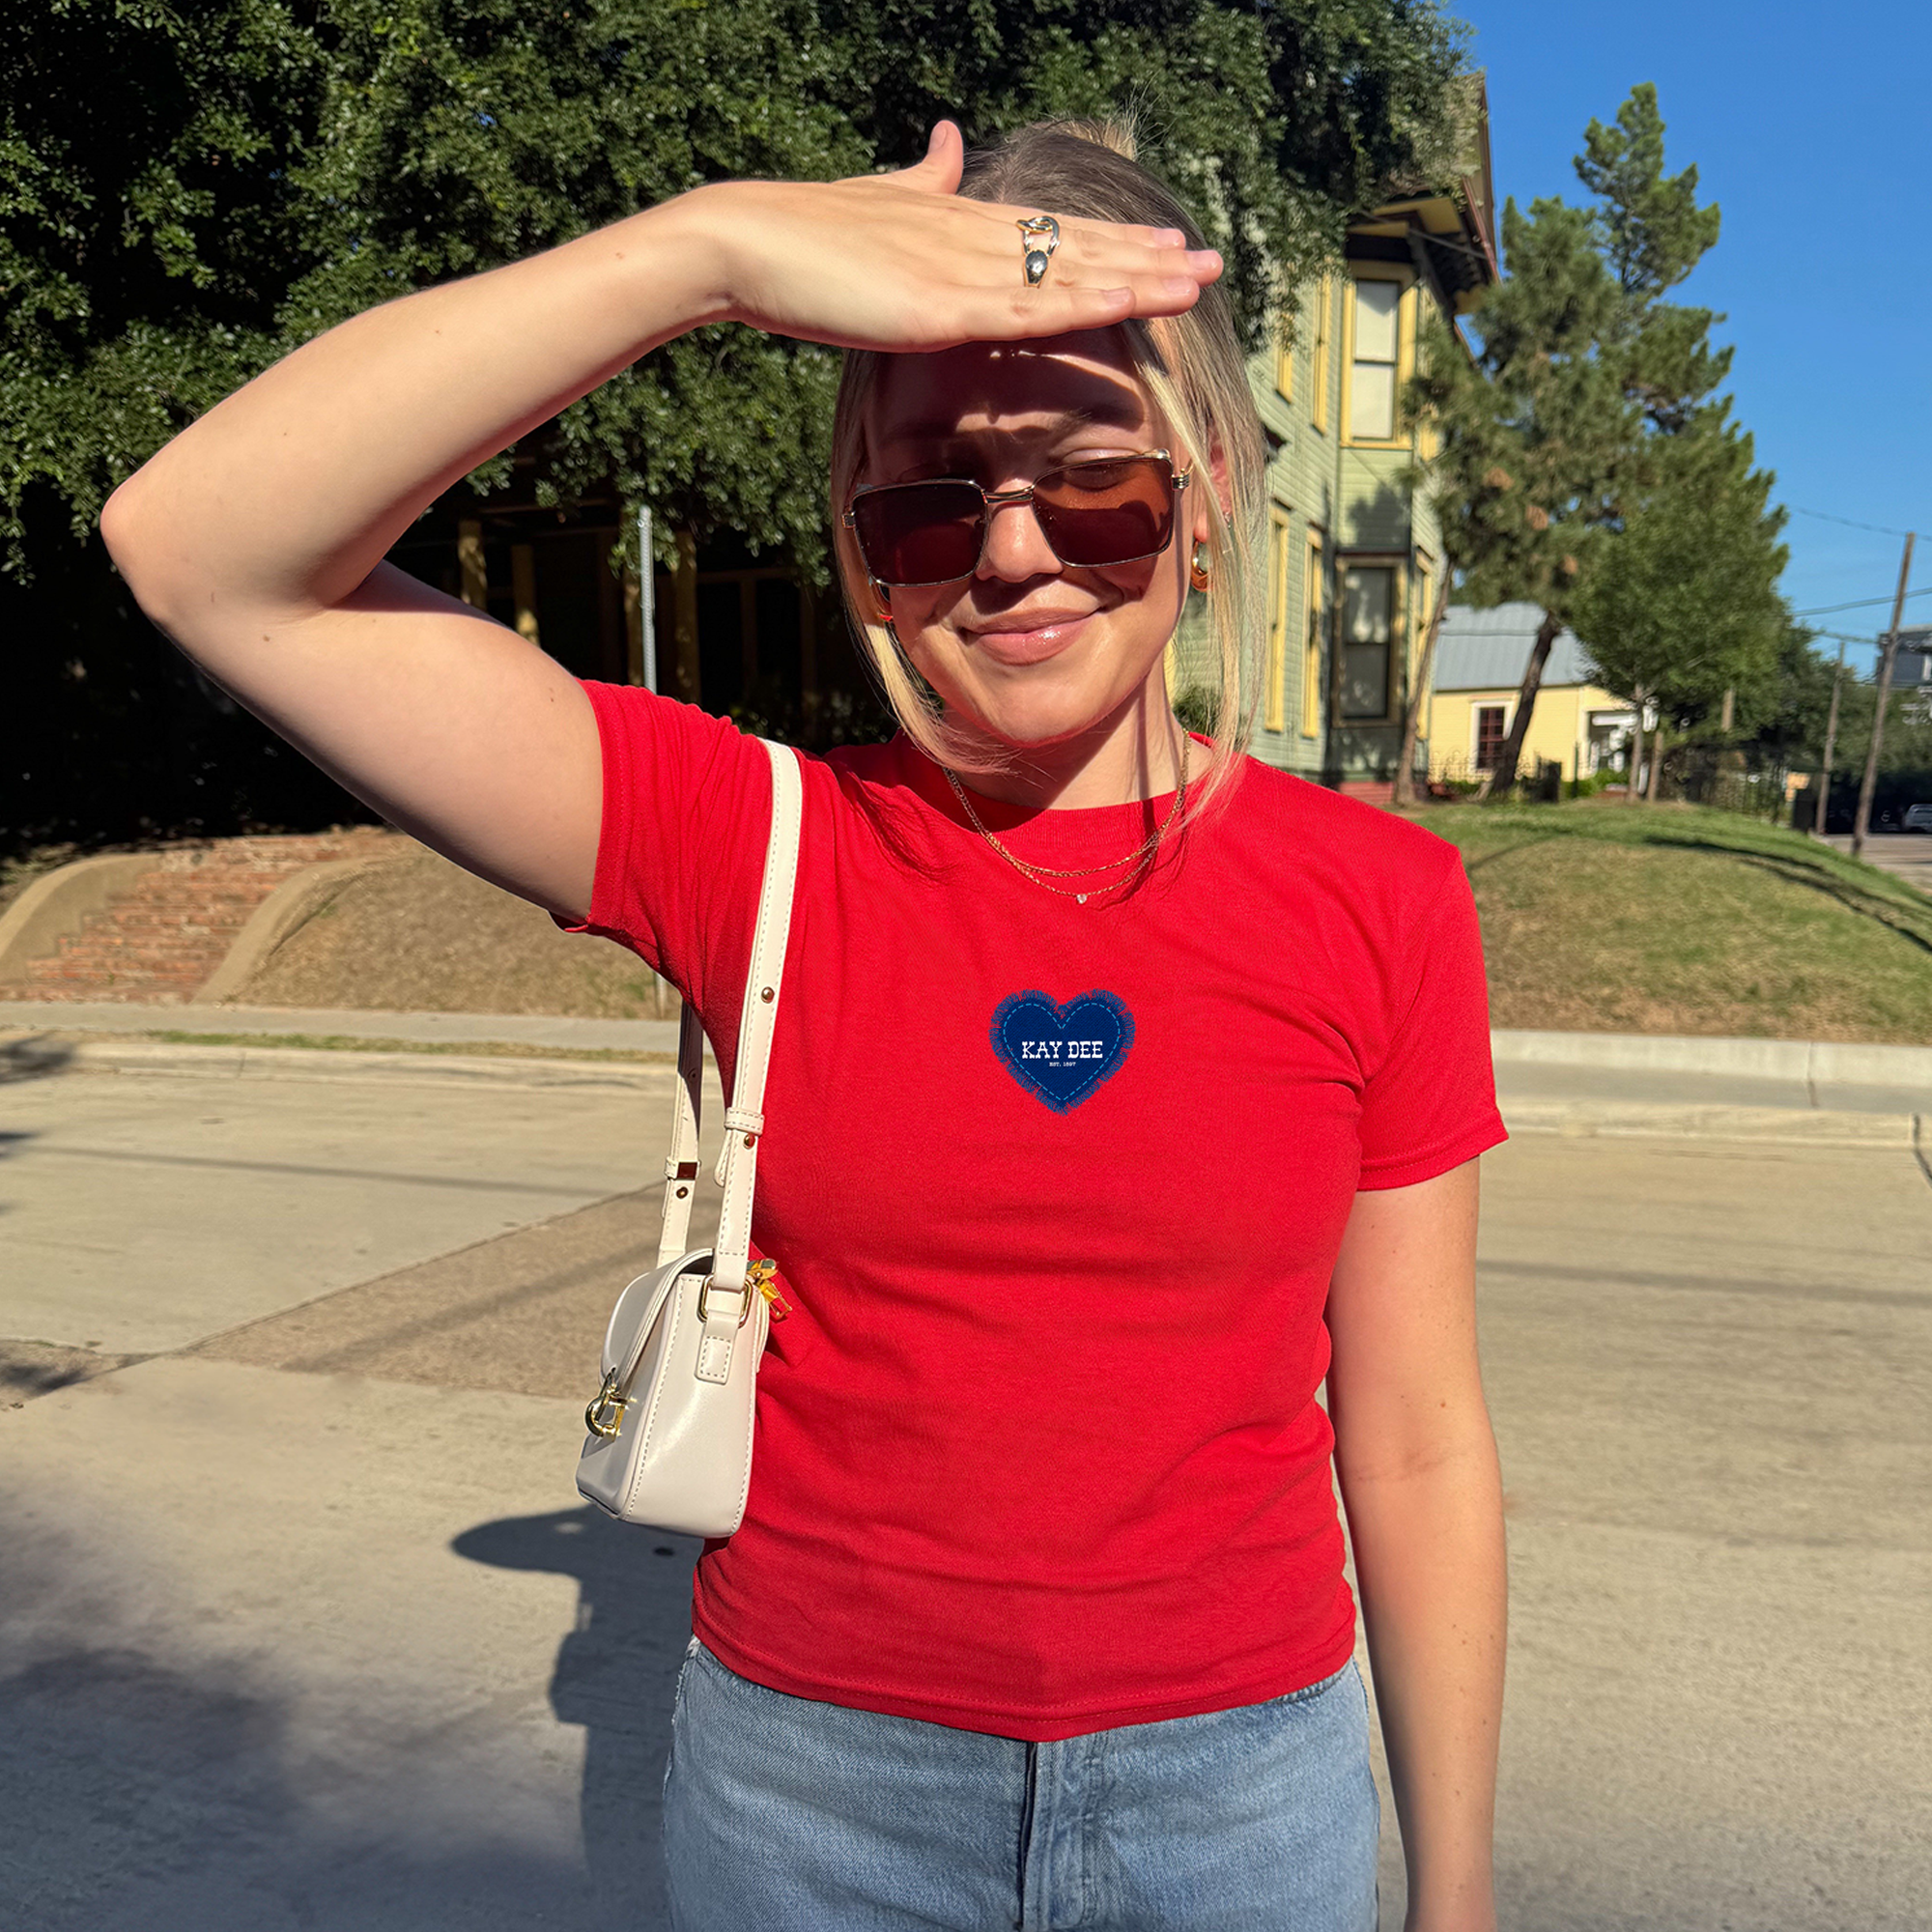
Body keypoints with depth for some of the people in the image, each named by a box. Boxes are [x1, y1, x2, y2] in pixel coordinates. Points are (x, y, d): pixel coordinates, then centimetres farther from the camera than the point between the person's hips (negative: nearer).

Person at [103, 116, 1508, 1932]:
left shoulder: (1378, 901, -8)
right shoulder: (755, 850, -10)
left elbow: (1415, 1445, -3)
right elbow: (202, 553, -18)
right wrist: (705, 242, -26)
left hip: (1238, 1783, 1)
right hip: (811, 1780, 1)